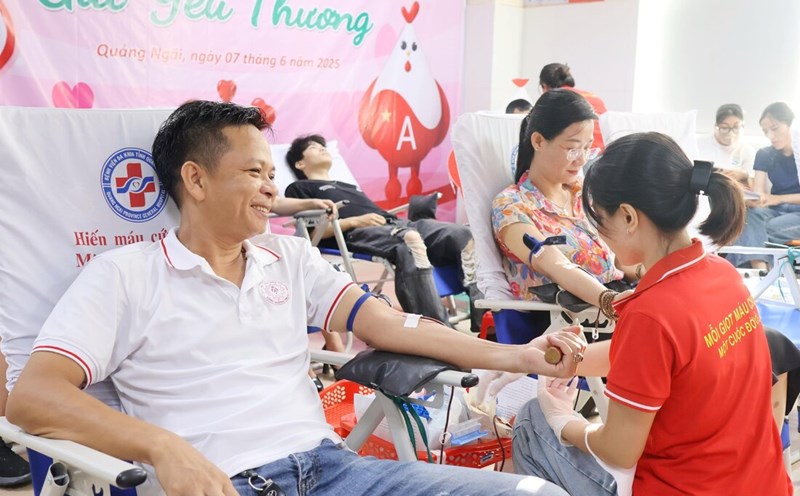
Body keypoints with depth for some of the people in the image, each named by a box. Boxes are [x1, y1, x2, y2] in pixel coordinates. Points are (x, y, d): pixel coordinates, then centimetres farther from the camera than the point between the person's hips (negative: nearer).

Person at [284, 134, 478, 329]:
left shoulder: (348, 185, 43)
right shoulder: (299, 188, 21)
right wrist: (355, 221, -9)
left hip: (396, 224, 7)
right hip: (357, 233, -7)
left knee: (461, 233, -20)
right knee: (410, 239, -42)